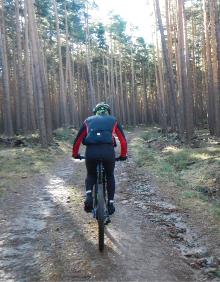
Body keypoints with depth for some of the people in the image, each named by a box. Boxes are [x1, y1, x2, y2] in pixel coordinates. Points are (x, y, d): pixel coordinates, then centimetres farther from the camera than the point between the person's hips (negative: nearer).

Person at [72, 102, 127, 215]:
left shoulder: (88, 120, 26)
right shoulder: (113, 120, 25)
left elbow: (78, 139, 26)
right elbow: (123, 140, 24)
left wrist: (75, 154, 40)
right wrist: (123, 155, 36)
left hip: (91, 151, 1)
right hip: (108, 151, 0)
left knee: (90, 175, 28)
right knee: (110, 176, 27)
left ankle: (89, 196, 5)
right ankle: (110, 203, 25)